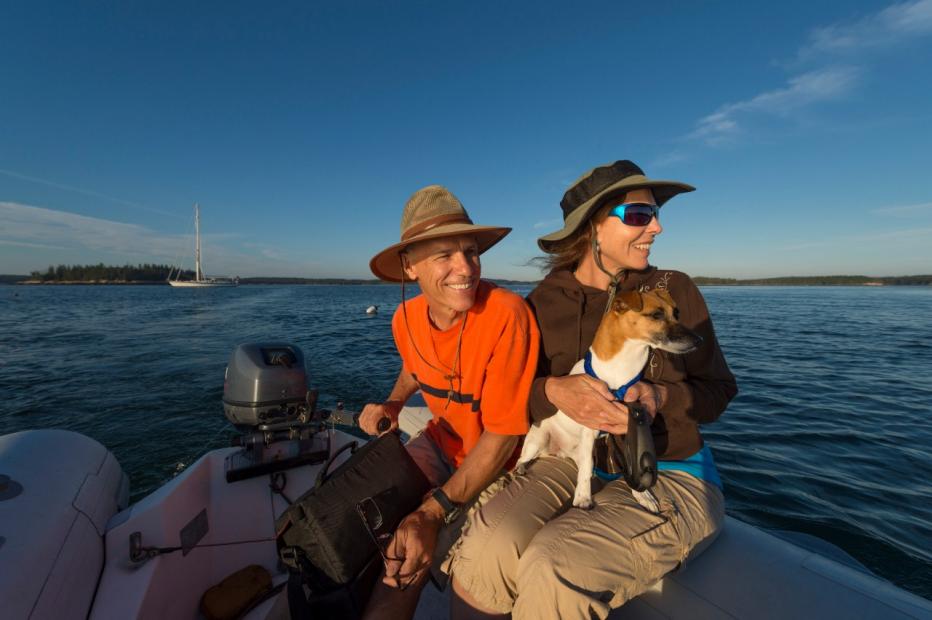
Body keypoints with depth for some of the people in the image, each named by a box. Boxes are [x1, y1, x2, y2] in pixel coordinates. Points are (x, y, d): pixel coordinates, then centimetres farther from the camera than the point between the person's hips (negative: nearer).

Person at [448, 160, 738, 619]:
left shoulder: (675, 291, -3)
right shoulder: (541, 304, -2)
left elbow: (718, 391, 4)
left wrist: (659, 397, -18)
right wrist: (554, 391, -21)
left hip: (669, 477, 0)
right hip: (574, 463, 1)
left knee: (553, 570, -26)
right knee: (487, 550, -26)